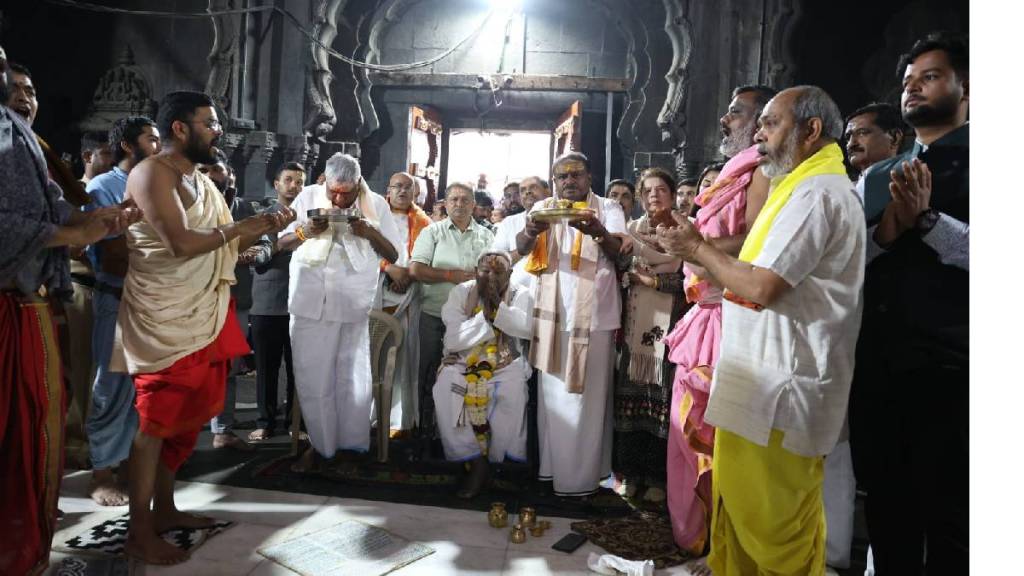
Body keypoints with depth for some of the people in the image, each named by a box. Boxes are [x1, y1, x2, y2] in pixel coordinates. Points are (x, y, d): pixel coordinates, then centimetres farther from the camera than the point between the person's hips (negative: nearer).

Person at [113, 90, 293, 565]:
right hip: (162, 319, -9)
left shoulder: (202, 181, 14)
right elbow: (182, 244, -24)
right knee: (155, 419, -3)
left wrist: (262, 229, 0)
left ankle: (164, 508, 28)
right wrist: (239, 227, -14)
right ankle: (138, 532, 9)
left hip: (203, 315, 9)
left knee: (187, 414, 14)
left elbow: (223, 246, 14)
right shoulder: (151, 174, -13)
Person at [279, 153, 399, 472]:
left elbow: (393, 255, 4)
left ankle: (353, 447, 21)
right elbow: (281, 243, 8)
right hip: (311, 304, 1)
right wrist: (304, 231, -13)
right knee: (312, 380, 5)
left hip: (355, 307, -1)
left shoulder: (377, 204, 2)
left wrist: (371, 233, -14)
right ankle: (319, 445, 22)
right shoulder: (308, 197, 4)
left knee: (356, 382, 4)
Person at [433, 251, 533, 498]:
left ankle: (496, 458, -12)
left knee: (512, 394, -32)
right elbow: (453, 339, -10)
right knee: (445, 391, -28)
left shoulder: (521, 295, 2)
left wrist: (497, 305, -19)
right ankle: (475, 459, -17)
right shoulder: (460, 293, 1)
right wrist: (485, 314, -12)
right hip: (463, 363, 1)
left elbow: (528, 328, -18)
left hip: (505, 364, -1)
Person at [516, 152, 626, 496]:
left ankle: (582, 476, 9)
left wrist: (598, 232, -33)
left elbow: (618, 252, -11)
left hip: (593, 315, -2)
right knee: (552, 392, 8)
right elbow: (521, 248, -6)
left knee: (587, 395, 0)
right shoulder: (543, 208, 10)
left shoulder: (608, 208, 4)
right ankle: (551, 465, 19)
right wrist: (531, 230, -30)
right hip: (553, 313, 3)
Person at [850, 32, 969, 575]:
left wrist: (925, 218, -21)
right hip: (875, 369, 5)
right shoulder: (873, 178, 13)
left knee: (948, 521, 9)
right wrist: (888, 227, -10)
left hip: (948, 370, -5)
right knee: (885, 511, 19)